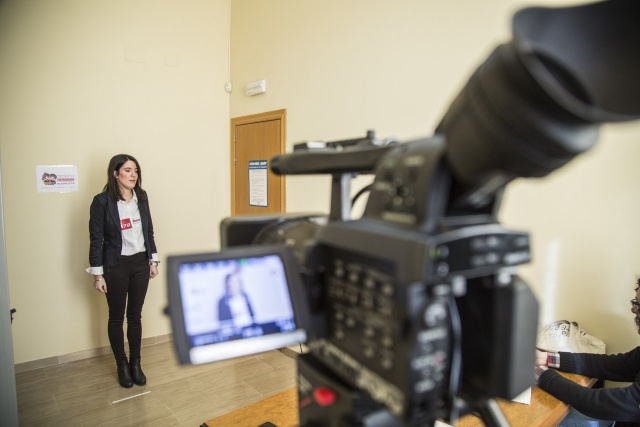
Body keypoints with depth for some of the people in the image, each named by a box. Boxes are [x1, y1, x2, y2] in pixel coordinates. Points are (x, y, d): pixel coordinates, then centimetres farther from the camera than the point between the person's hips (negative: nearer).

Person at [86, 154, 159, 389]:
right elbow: (96, 239, -9)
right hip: (116, 266, -4)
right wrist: (98, 274, -10)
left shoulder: (141, 197, 2)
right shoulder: (102, 201, -11)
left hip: (140, 263, 4)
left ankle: (135, 363, 28)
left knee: (135, 315, 14)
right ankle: (122, 365, 28)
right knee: (116, 317, 12)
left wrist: (153, 260, 10)